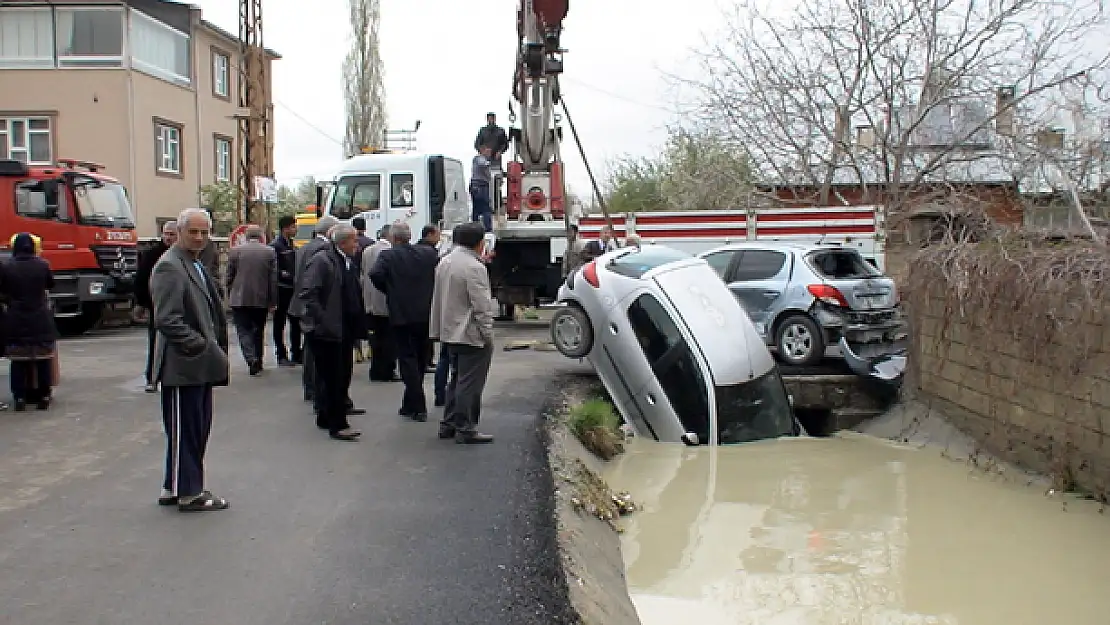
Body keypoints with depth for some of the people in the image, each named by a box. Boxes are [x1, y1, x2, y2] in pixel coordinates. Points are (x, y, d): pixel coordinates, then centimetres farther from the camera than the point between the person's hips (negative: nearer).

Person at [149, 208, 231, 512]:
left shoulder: (197, 265, 17)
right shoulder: (169, 267, -13)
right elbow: (168, 320, -21)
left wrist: (215, 350, 13)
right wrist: (203, 347, -18)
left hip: (201, 364, 10)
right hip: (183, 365, -10)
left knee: (198, 429, 15)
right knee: (184, 429, 1)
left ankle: (175, 488, 26)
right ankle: (189, 493, 11)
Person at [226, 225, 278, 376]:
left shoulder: (235, 251, -2)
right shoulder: (270, 252, -1)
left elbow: (229, 277, 2)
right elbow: (274, 279, -2)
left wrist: (230, 296, 14)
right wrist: (273, 301, 3)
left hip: (240, 299, -2)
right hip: (262, 300, 2)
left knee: (244, 331, 1)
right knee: (258, 331, 16)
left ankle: (252, 360, -17)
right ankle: (258, 362, 23)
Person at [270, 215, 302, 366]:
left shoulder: (292, 246, 14)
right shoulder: (275, 246, -10)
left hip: (293, 290, 7)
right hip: (281, 290, -7)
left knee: (296, 323, 10)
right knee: (280, 324, 3)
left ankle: (296, 354, 18)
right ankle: (282, 356, 9)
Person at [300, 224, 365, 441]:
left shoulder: (349, 262, 15)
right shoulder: (321, 261, -12)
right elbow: (307, 293, -19)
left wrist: (359, 324, 15)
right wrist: (321, 320, -21)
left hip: (345, 331, 9)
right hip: (327, 332, -9)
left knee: (343, 377, 13)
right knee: (334, 378, -5)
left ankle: (326, 418, 26)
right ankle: (337, 425, 1)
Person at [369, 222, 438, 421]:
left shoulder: (388, 255, -7)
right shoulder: (429, 253, 2)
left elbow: (375, 274, -21)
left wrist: (388, 290, -3)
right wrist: (427, 291, 10)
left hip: (401, 315, -4)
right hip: (425, 313, 4)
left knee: (408, 359, 1)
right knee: (420, 359, 15)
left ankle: (418, 408, -4)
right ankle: (410, 405, 25)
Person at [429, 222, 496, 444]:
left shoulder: (444, 263, 11)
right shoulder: (474, 267, -19)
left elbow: (438, 299, 15)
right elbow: (481, 306, -20)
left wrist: (438, 330, 20)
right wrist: (488, 334, -12)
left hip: (450, 333, 9)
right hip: (471, 335, -9)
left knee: (457, 379, 19)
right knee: (470, 383, -3)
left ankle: (448, 424, 23)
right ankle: (465, 429, 2)